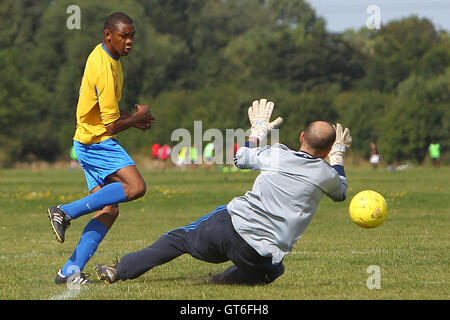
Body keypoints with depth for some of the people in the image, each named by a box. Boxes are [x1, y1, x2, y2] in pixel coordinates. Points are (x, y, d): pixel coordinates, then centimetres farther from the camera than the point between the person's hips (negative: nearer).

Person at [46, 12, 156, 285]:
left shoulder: (104, 56, 12)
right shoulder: (105, 69, -20)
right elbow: (112, 125, -19)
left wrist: (133, 118, 13)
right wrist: (139, 117, -1)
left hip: (90, 142, 10)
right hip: (98, 141, -10)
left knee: (110, 209, 3)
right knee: (135, 187, -24)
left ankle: (70, 271, -1)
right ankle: (66, 212, -18)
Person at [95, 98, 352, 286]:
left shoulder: (277, 154, 3)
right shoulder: (326, 174, 1)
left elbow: (241, 158, 24)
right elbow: (341, 193, 27)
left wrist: (258, 130, 40)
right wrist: (338, 155, 42)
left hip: (229, 223, 1)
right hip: (260, 255, -1)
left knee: (179, 239, 22)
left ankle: (120, 271, 19)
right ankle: (225, 281, 9)